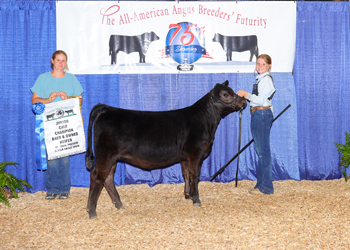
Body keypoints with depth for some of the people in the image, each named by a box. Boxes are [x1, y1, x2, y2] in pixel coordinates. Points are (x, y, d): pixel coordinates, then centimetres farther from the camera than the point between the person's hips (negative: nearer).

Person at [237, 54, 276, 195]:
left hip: (262, 114, -10)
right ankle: (261, 183, 19)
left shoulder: (266, 79, -11)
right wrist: (244, 96, 13)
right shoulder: (260, 79, 19)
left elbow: (261, 100, -19)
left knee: (263, 150, -8)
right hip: (257, 115, 10)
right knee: (260, 150, 13)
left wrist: (246, 94, -13)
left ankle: (266, 187, -4)